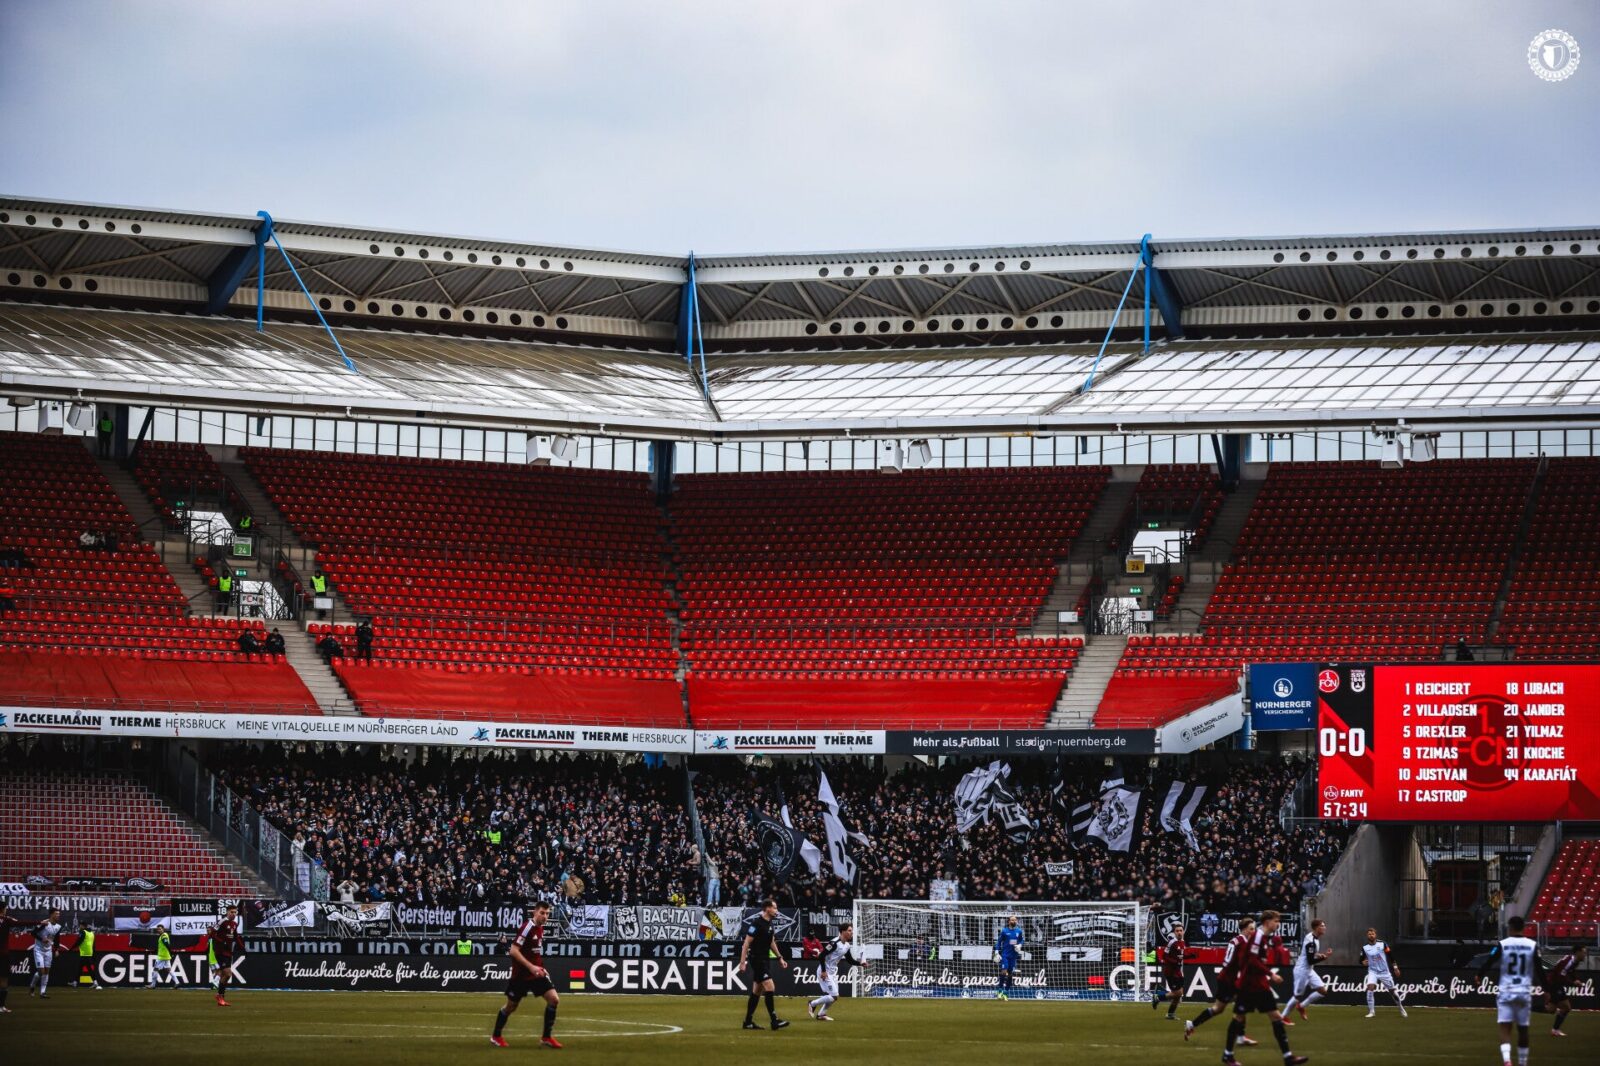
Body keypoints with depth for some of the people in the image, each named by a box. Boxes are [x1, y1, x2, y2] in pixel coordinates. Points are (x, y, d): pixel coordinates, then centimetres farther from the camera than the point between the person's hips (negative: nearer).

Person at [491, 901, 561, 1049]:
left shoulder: (540, 928, 7)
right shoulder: (527, 928, -18)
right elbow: (514, 951, -22)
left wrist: (540, 968, 13)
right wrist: (531, 967, -25)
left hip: (536, 973, 7)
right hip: (521, 974, -7)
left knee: (554, 999, -7)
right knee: (511, 1006, 7)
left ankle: (547, 1037, 2)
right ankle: (496, 1036, 27)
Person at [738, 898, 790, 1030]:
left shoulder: (769, 923, 10)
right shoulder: (756, 923, -16)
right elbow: (746, 943, -16)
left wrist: (779, 958, 22)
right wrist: (743, 962, -19)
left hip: (765, 960, 9)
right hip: (756, 959, -9)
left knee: (757, 991, 11)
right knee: (769, 987, -14)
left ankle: (748, 1022, 16)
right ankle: (774, 1021, -12)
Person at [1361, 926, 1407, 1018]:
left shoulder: (1382, 944, -7)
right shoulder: (1364, 947, -4)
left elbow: (1390, 956, 1)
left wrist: (1395, 968, 0)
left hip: (1385, 972, 0)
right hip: (1373, 972, 0)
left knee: (1393, 991, 7)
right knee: (1370, 988, -23)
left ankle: (1401, 1009, 29)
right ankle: (1371, 1012, -14)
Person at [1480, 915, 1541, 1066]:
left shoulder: (1502, 945, -5)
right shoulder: (1532, 946, -1)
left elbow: (1488, 964, -1)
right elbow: (1540, 970, 0)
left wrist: (1478, 976, 19)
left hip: (1506, 992, -2)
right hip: (1524, 992, 2)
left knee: (1505, 1029, -6)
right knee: (1523, 1030, 15)